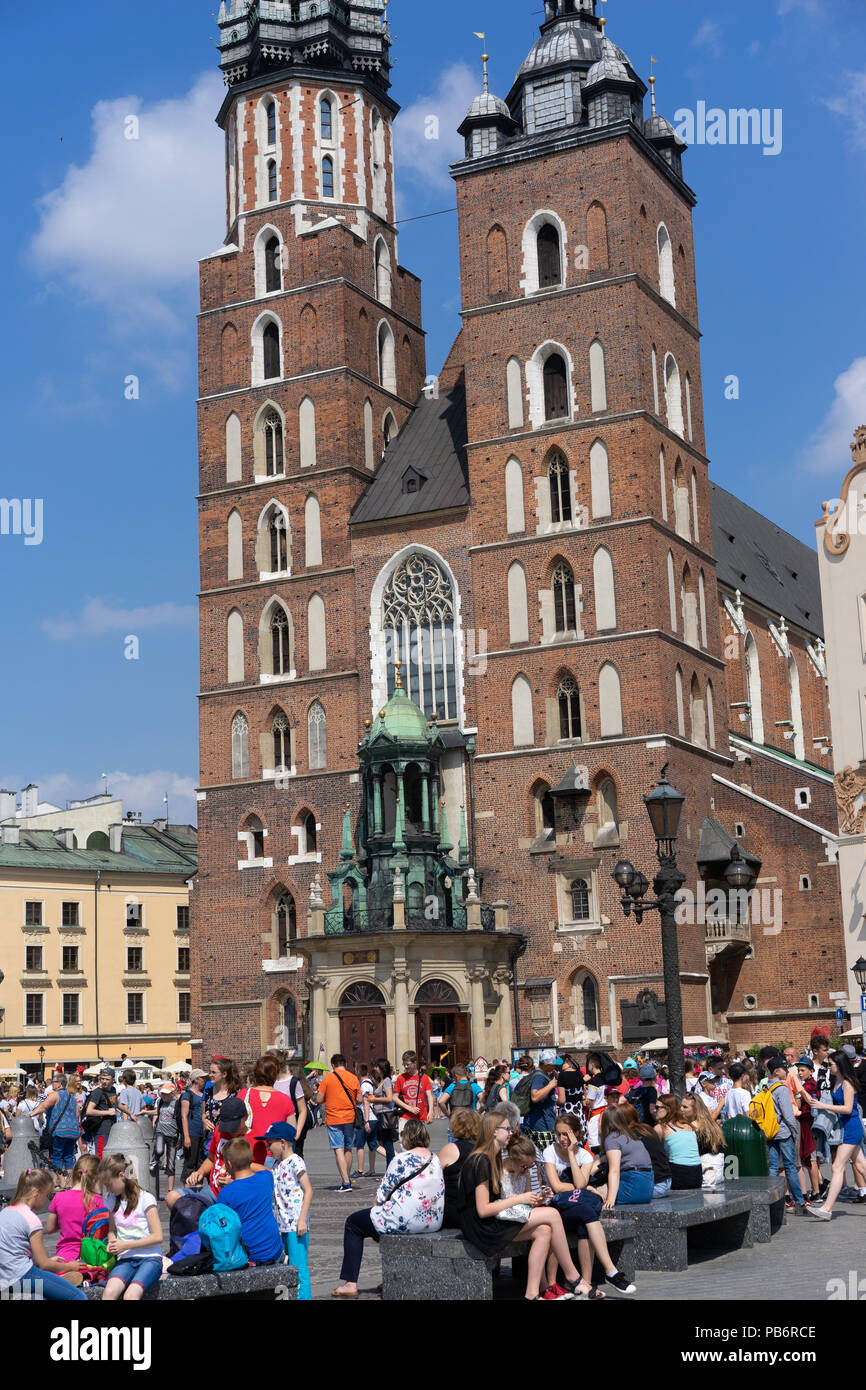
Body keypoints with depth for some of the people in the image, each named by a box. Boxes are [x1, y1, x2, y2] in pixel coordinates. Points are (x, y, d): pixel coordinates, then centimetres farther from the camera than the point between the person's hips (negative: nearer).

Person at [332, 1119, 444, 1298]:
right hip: (433, 1221, 7)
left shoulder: (402, 1159, -14)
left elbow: (381, 1197, -10)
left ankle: (350, 1283, 8)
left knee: (353, 1223, 13)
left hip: (406, 1221, -7)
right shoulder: (435, 1159, 7)